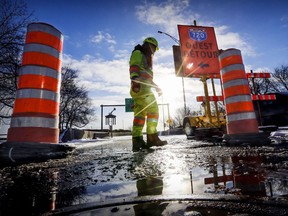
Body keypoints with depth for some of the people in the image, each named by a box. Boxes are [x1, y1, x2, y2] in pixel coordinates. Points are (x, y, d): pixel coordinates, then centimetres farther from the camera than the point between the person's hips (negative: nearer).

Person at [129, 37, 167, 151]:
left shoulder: (145, 58, 36)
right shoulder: (138, 53, 6)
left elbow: (147, 77, 36)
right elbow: (134, 67, -14)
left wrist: (156, 87, 30)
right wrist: (135, 79, -31)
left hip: (142, 88, 9)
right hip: (141, 87, -9)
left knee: (140, 115, 0)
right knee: (153, 110, -13)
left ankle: (137, 141, -2)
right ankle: (152, 137, -14)